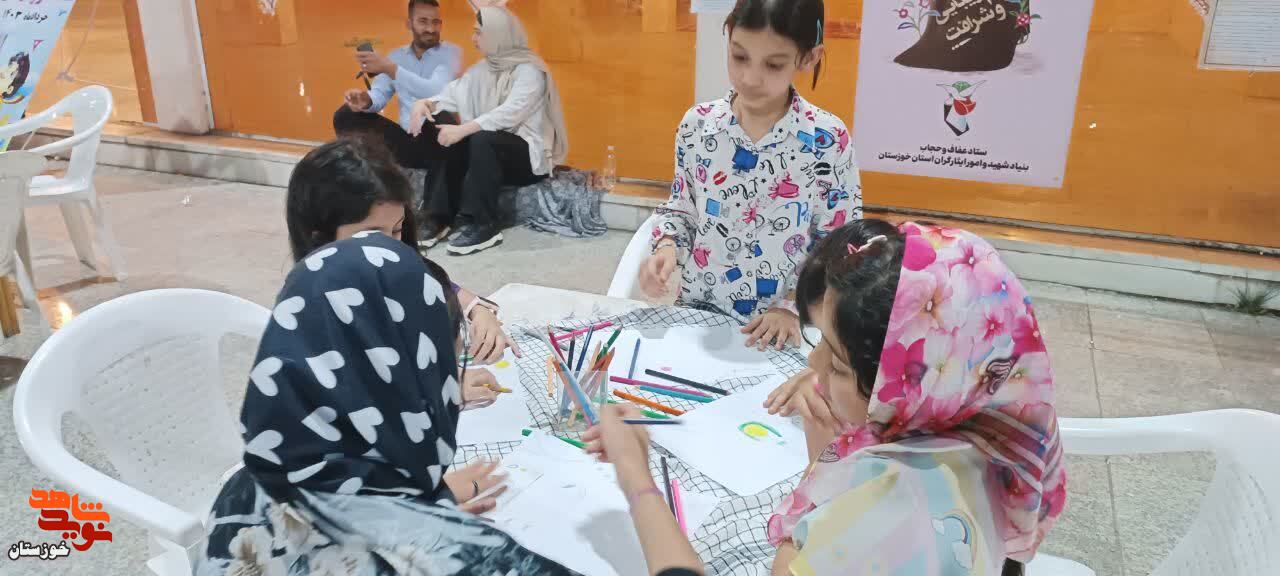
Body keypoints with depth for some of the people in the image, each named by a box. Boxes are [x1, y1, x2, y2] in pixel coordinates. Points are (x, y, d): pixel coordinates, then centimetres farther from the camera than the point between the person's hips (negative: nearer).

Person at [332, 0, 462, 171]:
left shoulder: (451, 52, -3)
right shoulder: (397, 55, 13)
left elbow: (436, 92, -22)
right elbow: (380, 94, 2)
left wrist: (389, 68, -28)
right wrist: (366, 101, -24)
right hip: (407, 138, 4)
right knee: (346, 115, -8)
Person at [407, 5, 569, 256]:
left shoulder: (529, 70, -13)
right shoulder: (482, 69, 12)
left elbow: (510, 113, -26)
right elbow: (453, 95, 8)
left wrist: (462, 129, -32)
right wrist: (424, 103, -13)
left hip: (529, 156, -7)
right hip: (492, 150, 7)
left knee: (482, 139, -34)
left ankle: (483, 226, -29)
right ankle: (440, 217, -15)